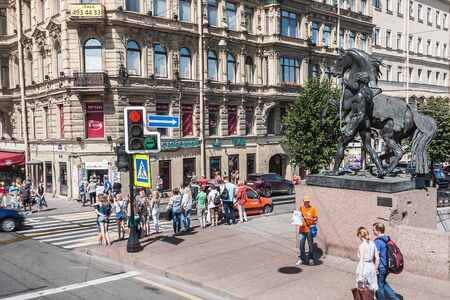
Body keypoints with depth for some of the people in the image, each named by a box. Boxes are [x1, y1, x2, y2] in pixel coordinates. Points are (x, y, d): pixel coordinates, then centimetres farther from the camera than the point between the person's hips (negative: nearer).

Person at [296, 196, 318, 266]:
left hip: (310, 230, -2)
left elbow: (316, 218, -2)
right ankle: (302, 259, 18)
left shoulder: (313, 209, -3)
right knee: (301, 245, 6)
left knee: (310, 245, 5)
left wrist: (310, 219, -19)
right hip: (302, 230, 2)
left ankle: (311, 259, 18)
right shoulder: (300, 208, 4)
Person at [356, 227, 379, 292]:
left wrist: (360, 275, -15)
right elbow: (377, 258, 6)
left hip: (364, 267, -6)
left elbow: (361, 261, -18)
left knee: (362, 290, 9)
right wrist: (376, 268, 20)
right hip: (371, 266, 6)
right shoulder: (372, 243, 2)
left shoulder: (361, 246, -16)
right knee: (371, 289, 13)